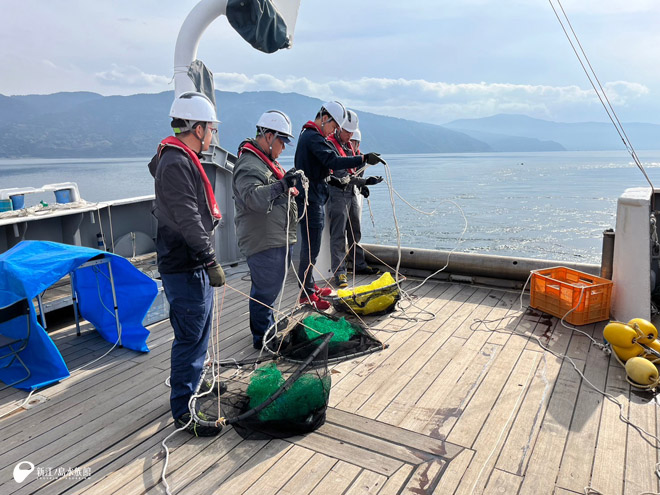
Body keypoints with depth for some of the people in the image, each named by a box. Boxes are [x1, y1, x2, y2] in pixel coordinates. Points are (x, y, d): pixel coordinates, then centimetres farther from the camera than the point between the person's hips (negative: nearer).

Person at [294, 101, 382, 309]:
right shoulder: (313, 137, -16)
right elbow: (333, 161, -31)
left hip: (311, 198, 11)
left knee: (311, 246, 17)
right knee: (311, 247, -7)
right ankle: (307, 294, 0)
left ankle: (310, 286, 28)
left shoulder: (307, 134, 19)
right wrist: (364, 158, -35)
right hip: (311, 199, -11)